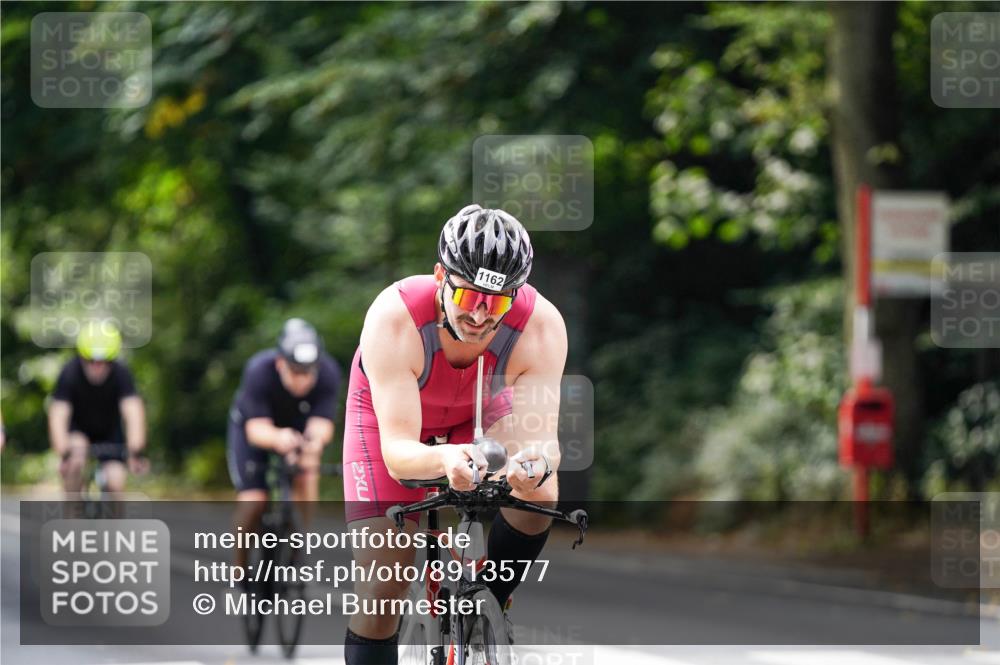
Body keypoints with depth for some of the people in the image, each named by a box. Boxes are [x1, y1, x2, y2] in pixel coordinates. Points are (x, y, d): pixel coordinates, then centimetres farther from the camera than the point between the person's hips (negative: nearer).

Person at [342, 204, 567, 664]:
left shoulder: (541, 326, -34)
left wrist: (537, 463, -61)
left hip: (481, 409, 2)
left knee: (539, 496, -28)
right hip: (391, 414, -2)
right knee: (381, 591, -11)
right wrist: (443, 459, -66)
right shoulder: (393, 319, -39)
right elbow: (397, 451, -43)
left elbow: (543, 436, -37)